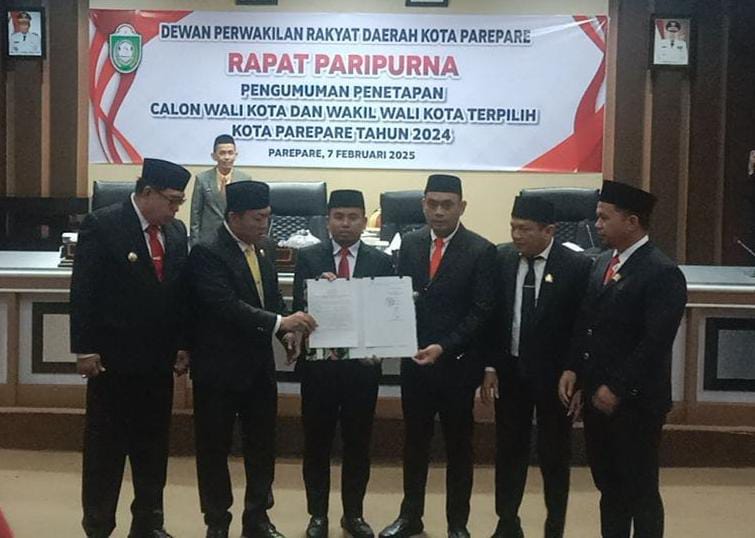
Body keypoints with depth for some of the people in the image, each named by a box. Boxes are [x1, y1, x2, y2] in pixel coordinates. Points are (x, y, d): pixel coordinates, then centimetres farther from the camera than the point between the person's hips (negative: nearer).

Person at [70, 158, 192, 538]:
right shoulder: (101, 225, -10)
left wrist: (182, 345, 7)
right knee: (104, 447, 5)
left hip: (159, 358, 5)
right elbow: (83, 291, -11)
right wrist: (85, 349, -14)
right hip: (113, 356, -5)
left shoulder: (176, 231, 7)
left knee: (153, 446, 12)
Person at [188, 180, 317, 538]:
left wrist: (287, 330, -5)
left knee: (262, 444, 13)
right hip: (219, 367, -7)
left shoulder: (261, 252, 9)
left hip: (259, 365, 7)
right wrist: (279, 322, -32)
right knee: (215, 447, 7)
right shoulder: (207, 253, -15)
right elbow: (225, 305, -26)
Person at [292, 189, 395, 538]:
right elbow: (300, 307, -5)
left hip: (363, 364, 1)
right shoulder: (308, 258, 1)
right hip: (318, 363, -1)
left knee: (358, 444, 10)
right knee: (317, 443, 8)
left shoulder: (381, 261, 3)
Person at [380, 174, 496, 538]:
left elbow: (481, 311, -11)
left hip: (458, 363, -3)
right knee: (414, 441, 13)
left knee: (458, 445, 9)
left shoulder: (481, 251, -7)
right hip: (414, 359, 3)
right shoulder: (410, 244, 5)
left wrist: (445, 348, -19)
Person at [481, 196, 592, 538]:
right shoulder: (502, 259, -2)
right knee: (509, 450, 13)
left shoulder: (577, 266, -12)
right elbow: (492, 316, 3)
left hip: (554, 376, -3)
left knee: (554, 455, 9)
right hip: (509, 371, 3)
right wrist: (490, 367, -2)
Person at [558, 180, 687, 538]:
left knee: (640, 491, 5)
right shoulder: (603, 264, 11)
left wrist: (617, 389, -18)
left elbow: (655, 343, -19)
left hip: (635, 402, -7)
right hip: (597, 396, 7)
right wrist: (573, 369, 2)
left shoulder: (663, 273, -14)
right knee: (609, 486, 16)